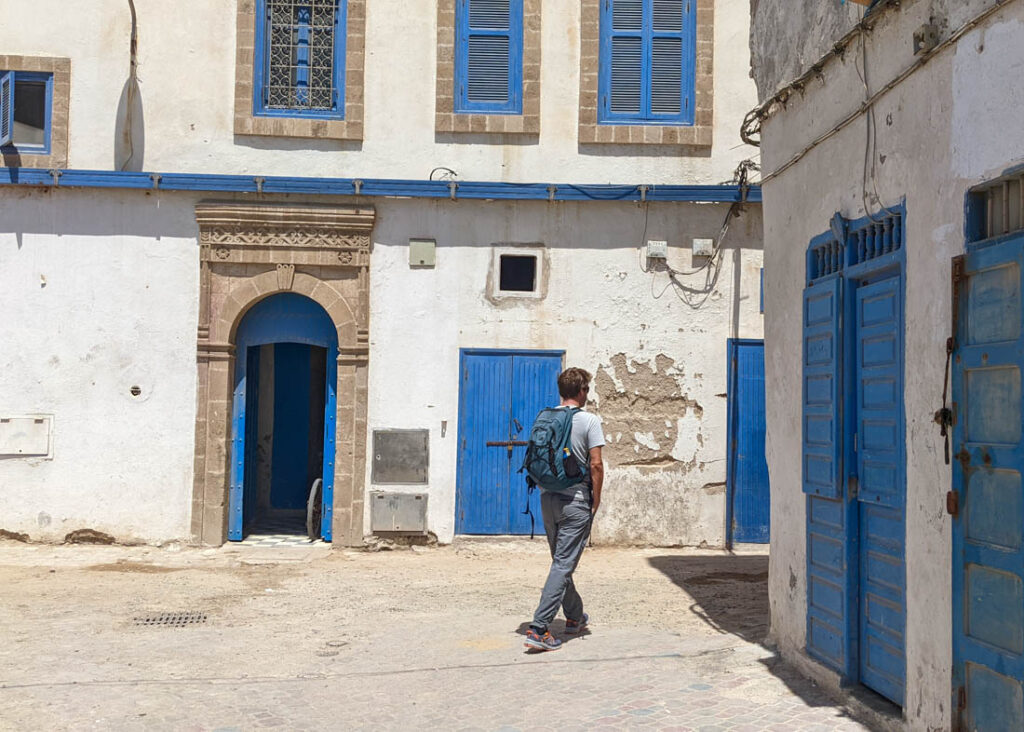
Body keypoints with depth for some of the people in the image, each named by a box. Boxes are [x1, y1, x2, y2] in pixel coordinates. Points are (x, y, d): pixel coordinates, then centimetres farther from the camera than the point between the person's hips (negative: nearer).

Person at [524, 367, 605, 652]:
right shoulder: (589, 421, -10)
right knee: (563, 565, -5)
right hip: (575, 501, -6)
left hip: (548, 499, 6)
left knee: (561, 561, 20)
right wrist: (596, 500, -2)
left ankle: (574, 617, 36)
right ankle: (538, 629, -11)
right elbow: (596, 464, -12)